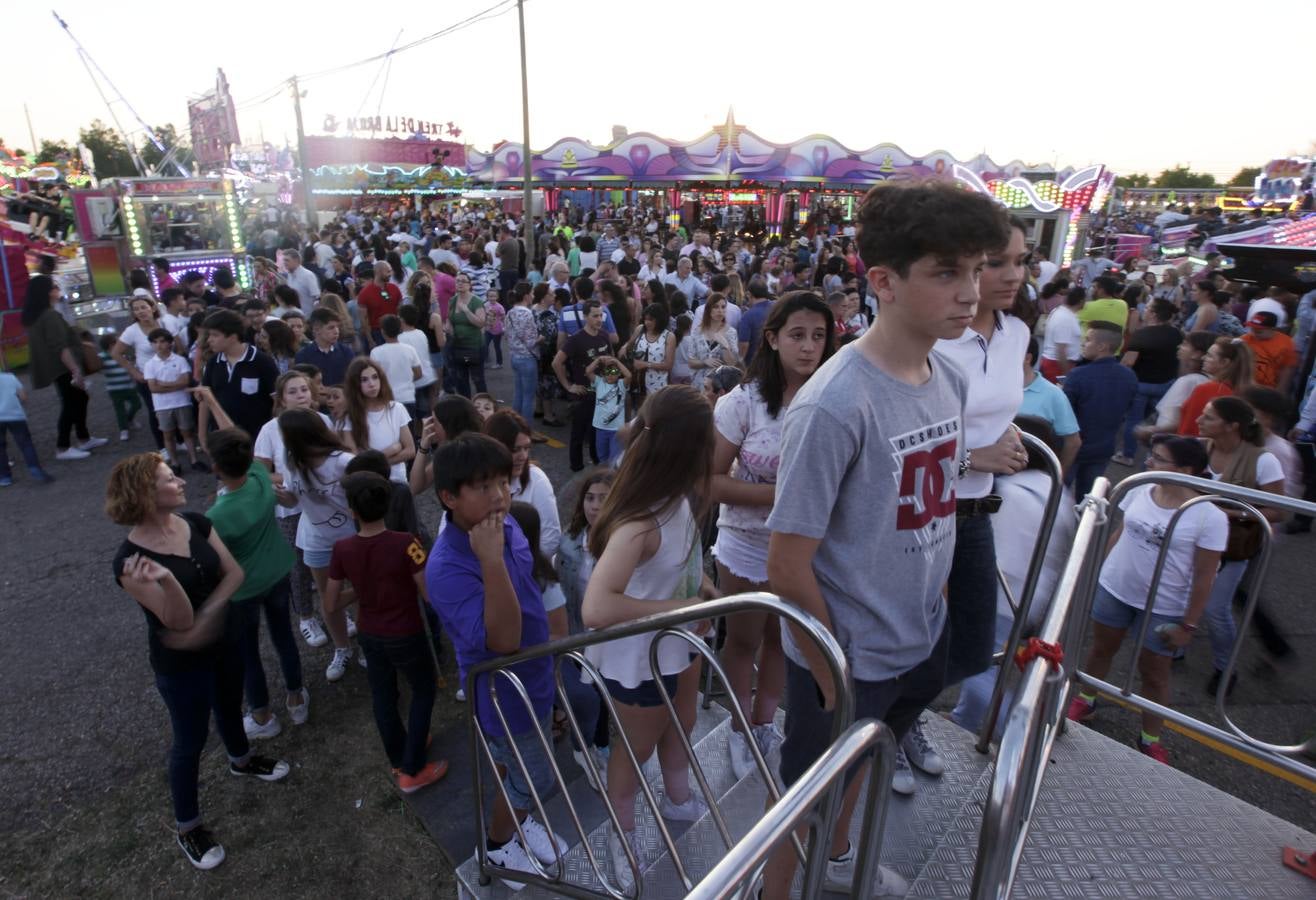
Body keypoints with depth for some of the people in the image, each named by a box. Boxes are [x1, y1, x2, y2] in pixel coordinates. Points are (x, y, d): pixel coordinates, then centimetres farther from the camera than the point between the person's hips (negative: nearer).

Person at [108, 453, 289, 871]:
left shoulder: (195, 523, -11)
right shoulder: (130, 560, -27)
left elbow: (235, 572, -7)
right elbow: (180, 621, -29)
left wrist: (207, 614, -20)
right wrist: (167, 581, -46)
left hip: (221, 642, 6)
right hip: (179, 664, -6)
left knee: (230, 708, 29)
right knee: (191, 740, 12)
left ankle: (241, 761, 59)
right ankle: (187, 828, 35)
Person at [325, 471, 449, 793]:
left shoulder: (342, 549, -15)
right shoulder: (405, 544, -27)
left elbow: (331, 605, -5)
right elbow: (430, 595, -21)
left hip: (369, 636, 4)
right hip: (407, 637, -4)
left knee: (382, 697, 23)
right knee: (423, 692, 18)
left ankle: (398, 759, 44)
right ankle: (412, 770, 23)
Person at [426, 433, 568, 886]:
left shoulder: (505, 524, -10)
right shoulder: (447, 568, -35)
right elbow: (503, 639, -41)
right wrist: (491, 561, -49)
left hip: (531, 674, 7)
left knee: (515, 763, 29)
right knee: (534, 777, 15)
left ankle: (517, 820, 57)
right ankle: (498, 843, 44)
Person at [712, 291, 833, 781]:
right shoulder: (744, 401, -18)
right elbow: (714, 481, -17)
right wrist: (779, 492, -25)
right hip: (748, 544, -2)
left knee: (782, 640, 22)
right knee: (744, 641, 19)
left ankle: (763, 724, 48)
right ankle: (741, 730, 43)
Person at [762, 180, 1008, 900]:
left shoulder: (950, 380, -4)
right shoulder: (834, 406, -29)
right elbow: (788, 568, -25)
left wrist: (932, 597, 10)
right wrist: (833, 676, -15)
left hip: (920, 642, 8)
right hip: (849, 659, -7)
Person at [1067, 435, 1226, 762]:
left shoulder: (1210, 517, -18)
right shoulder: (1140, 490, -6)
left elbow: (1204, 576, -13)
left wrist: (1189, 624, -10)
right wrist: (1097, 570, 10)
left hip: (1163, 609, -4)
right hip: (1113, 589, 4)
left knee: (1154, 672, 13)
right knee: (1101, 649, 22)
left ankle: (1150, 740, 33)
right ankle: (1085, 701, 46)